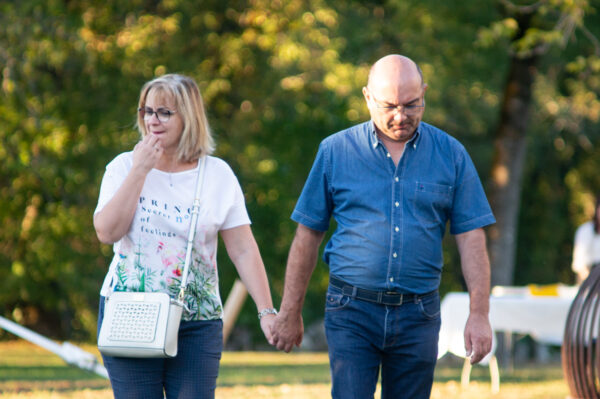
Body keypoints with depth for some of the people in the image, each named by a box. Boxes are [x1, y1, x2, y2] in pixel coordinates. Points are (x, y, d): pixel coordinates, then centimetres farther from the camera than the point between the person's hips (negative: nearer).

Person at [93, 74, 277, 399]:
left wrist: (266, 311, -7)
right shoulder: (124, 167, 4)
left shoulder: (217, 174, 3)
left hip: (197, 324, 0)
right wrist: (140, 171, -10)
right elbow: (107, 232, -10)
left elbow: (244, 251, 1)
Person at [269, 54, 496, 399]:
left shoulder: (451, 155, 4)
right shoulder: (336, 151, 2)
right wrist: (290, 313, 7)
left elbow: (471, 238, 3)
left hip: (417, 317, 1)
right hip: (352, 311, -1)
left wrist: (479, 315, -5)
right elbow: (308, 234, 6)